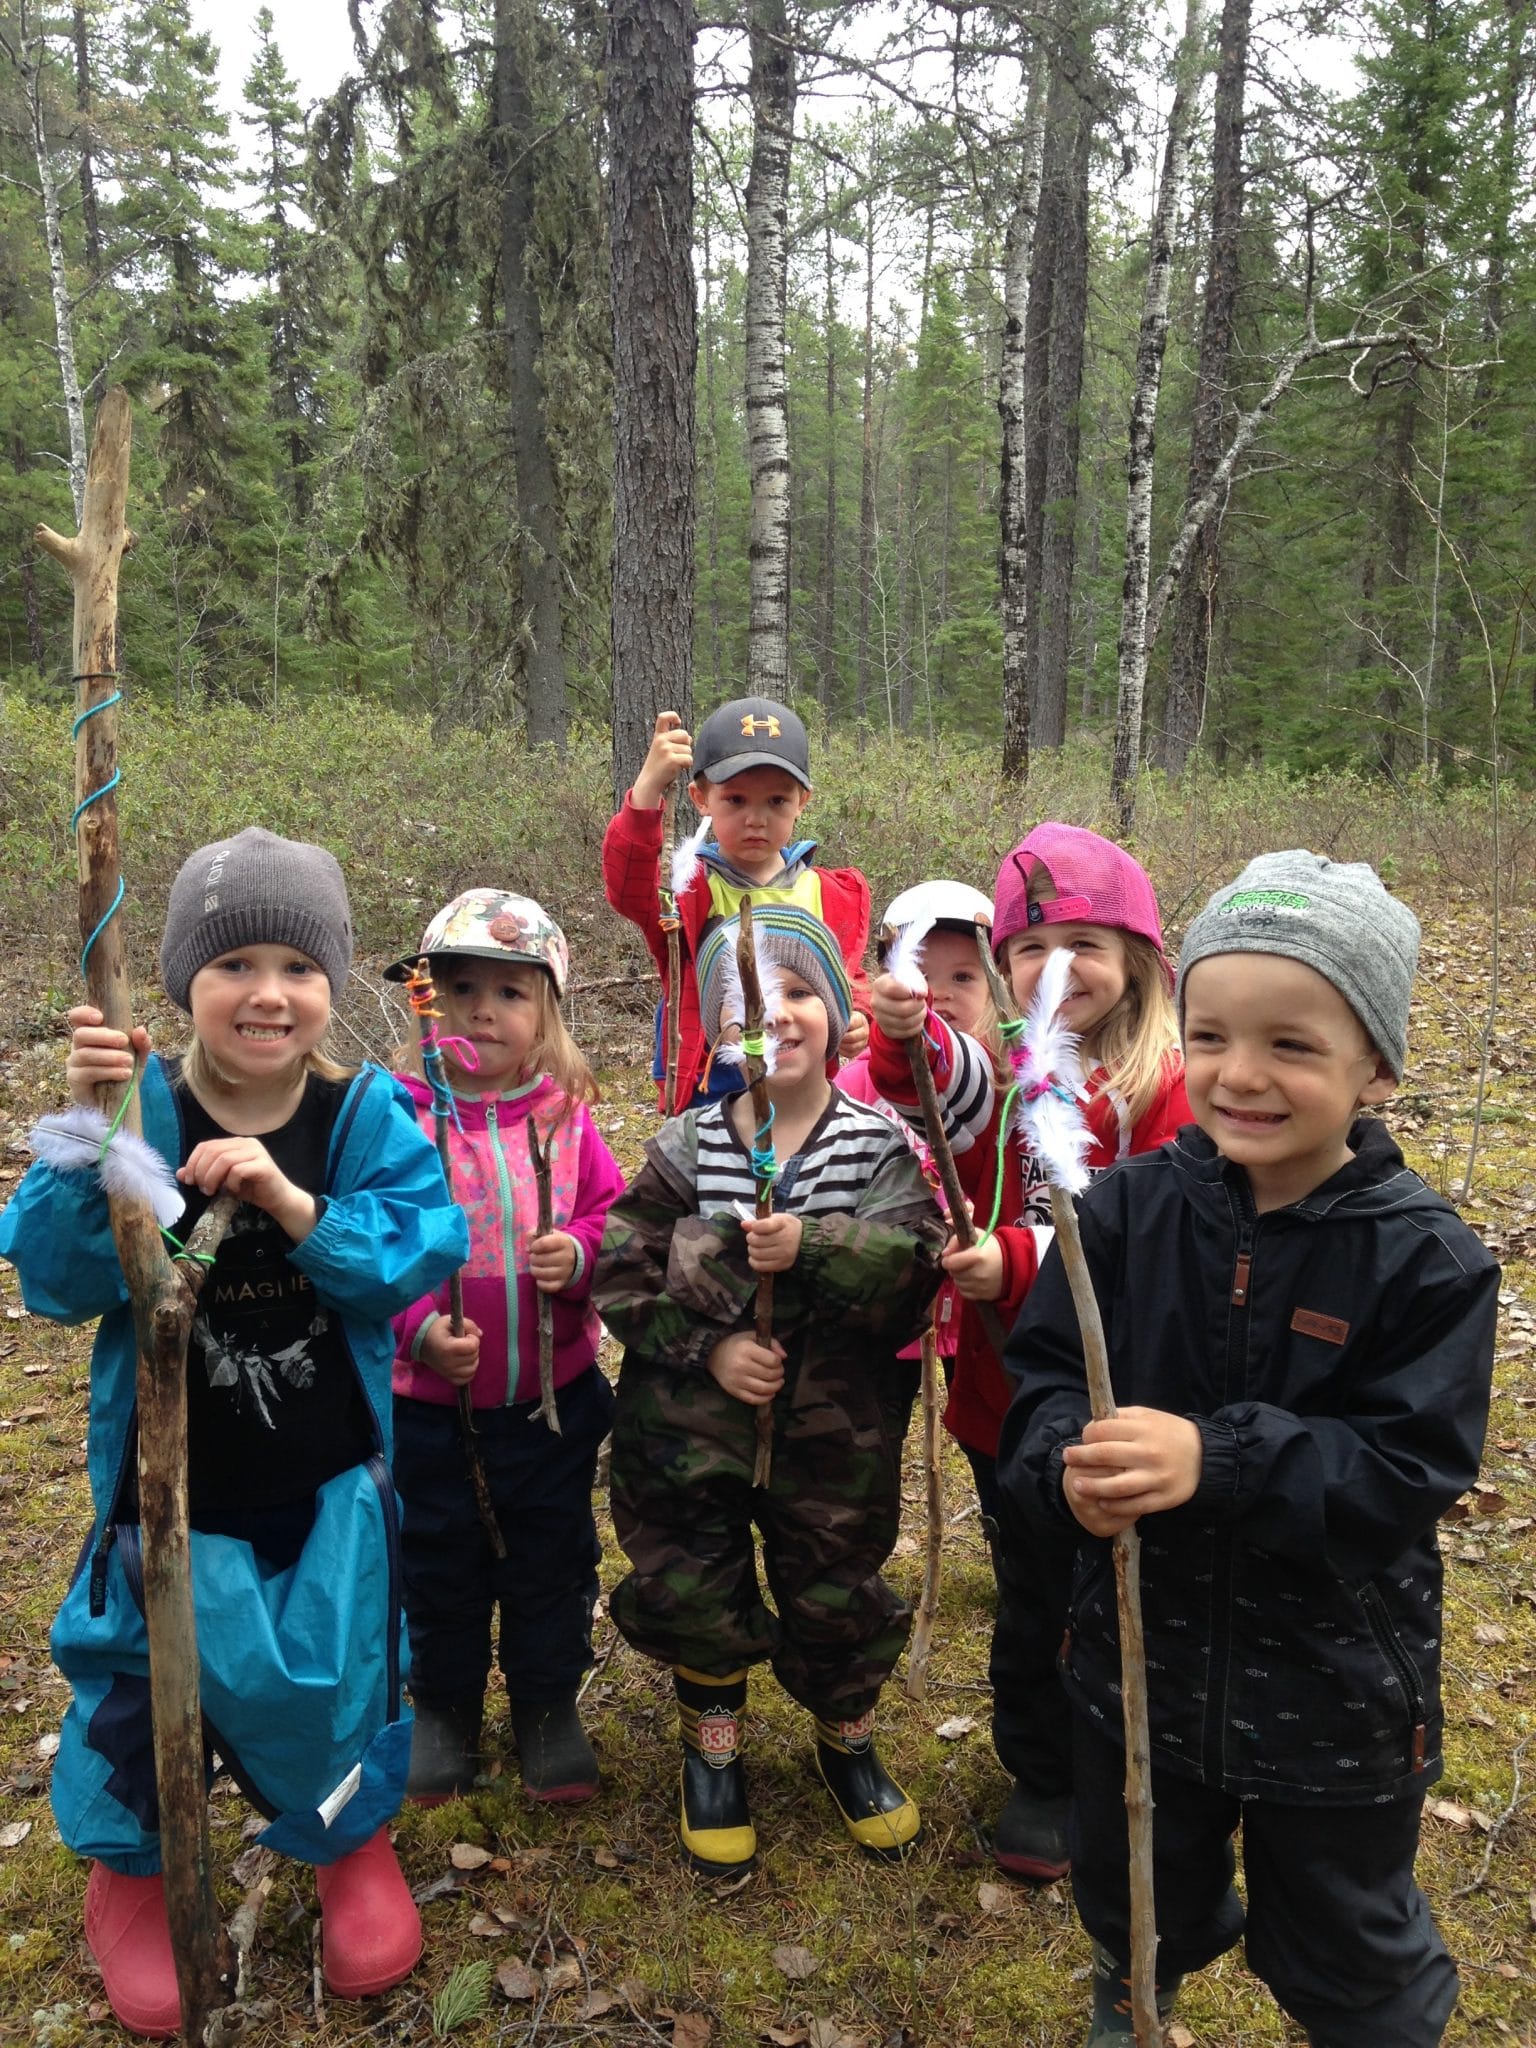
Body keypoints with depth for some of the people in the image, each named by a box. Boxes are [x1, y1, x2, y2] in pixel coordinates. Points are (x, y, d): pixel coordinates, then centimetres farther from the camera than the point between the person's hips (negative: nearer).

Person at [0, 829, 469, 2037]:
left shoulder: (368, 1115, -11)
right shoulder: (138, 1105, -14)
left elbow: (422, 1258, -20)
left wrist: (292, 1202, -34)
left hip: (330, 1485, 1)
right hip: (168, 1483, 0)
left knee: (337, 1676, 14)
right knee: (145, 1678, 16)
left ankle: (353, 1840, 47)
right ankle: (128, 1868, 49)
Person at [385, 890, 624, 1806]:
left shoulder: (567, 1118, -4)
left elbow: (613, 1219, -1)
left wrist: (582, 1253, -22)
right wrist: (418, 1327, -21)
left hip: (553, 1396, 1)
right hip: (430, 1398, -1)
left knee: (552, 1560, 16)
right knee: (440, 1566, 17)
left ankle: (550, 1707, 38)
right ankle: (446, 1706, 40)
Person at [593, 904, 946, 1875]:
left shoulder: (877, 1146, -5)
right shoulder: (686, 1149, -3)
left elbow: (916, 1260, -18)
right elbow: (622, 1269, -6)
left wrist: (812, 1247, -32)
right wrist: (709, 1347, -17)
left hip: (835, 1434, 0)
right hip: (692, 1429, 1)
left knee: (837, 1594, 15)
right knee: (693, 1592, 11)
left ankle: (848, 1738, 45)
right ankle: (713, 1745, 40)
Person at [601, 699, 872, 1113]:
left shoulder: (831, 894, 8)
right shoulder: (692, 887, -4)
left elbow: (847, 977, 19)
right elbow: (629, 888, -25)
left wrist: (855, 1016, -4)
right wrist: (647, 788, -39)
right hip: (708, 1096, -3)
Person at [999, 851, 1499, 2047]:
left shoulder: (1425, 1258, -19)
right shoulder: (1127, 1209, -12)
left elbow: (1411, 1472, -23)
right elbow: (1044, 1376, -9)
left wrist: (1217, 1461, -37)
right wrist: (1071, 1461, -31)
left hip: (1334, 1694, -3)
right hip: (1139, 1662, 3)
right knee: (1132, 1904, 29)